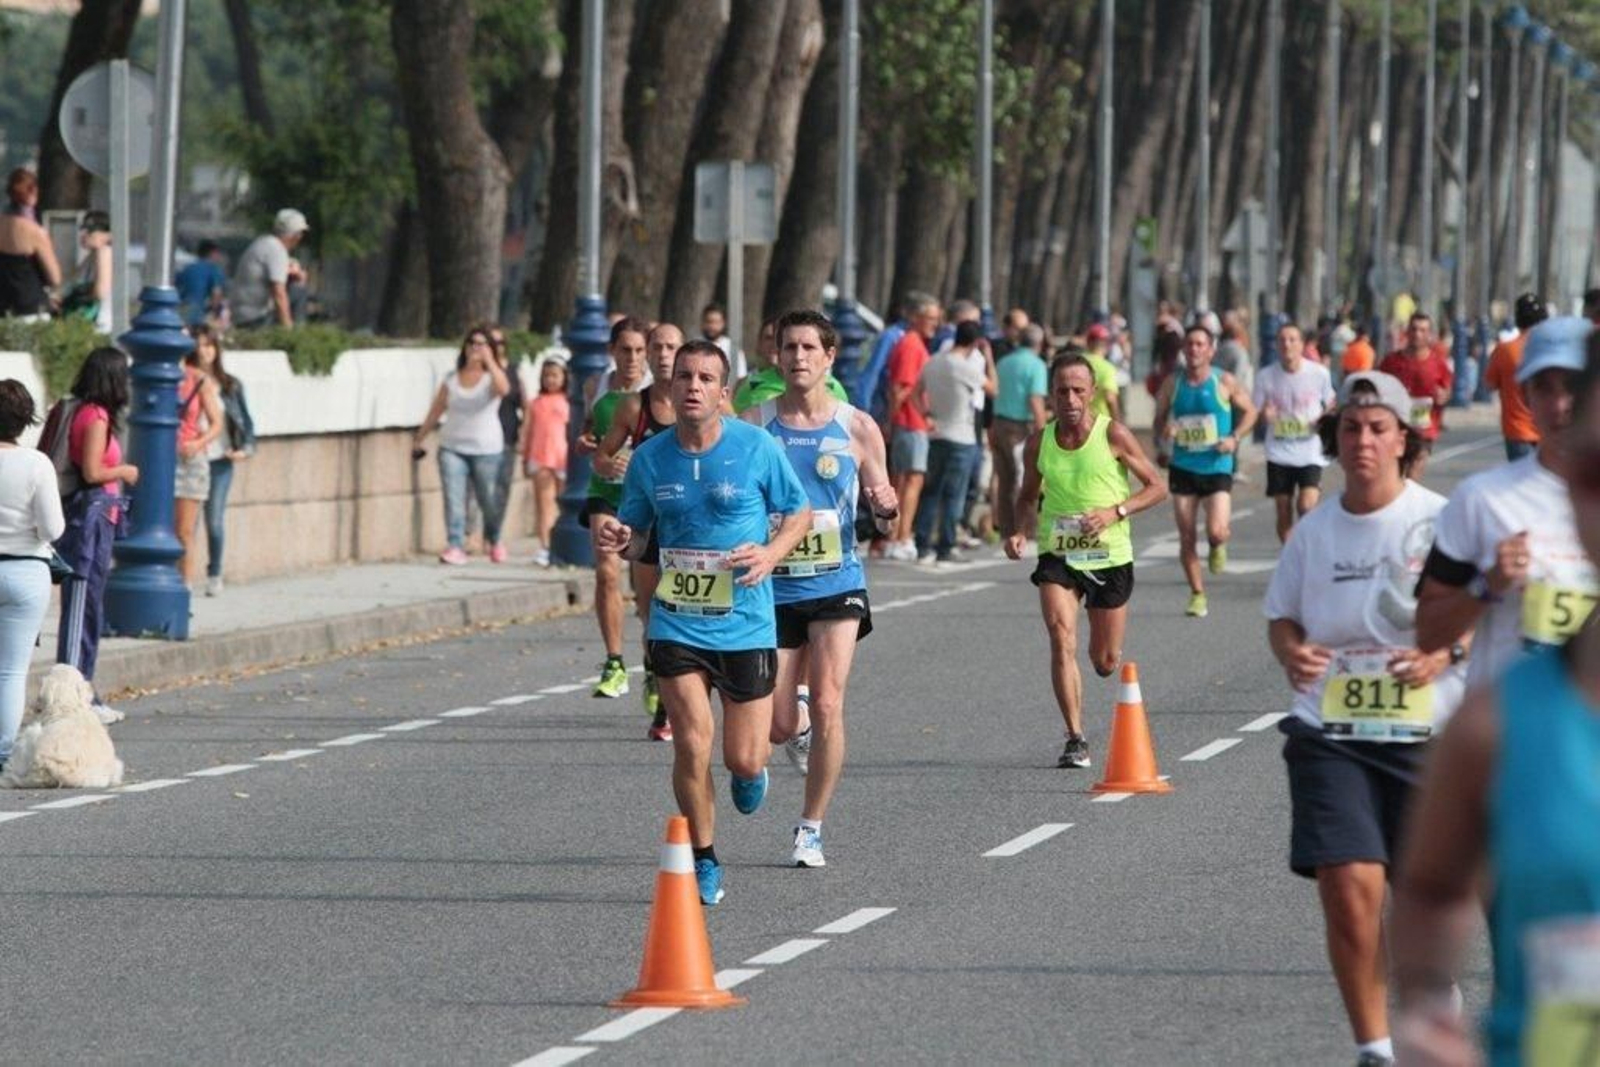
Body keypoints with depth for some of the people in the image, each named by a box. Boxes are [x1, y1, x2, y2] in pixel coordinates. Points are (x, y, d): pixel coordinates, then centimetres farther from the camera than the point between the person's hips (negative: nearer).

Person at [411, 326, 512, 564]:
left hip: (486, 449, -2)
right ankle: (456, 546, -17)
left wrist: (489, 360, -24)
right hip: (452, 448, 2)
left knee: (489, 500, 7)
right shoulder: (452, 379, 9)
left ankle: (494, 540, 33)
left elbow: (503, 389, -26)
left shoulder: (491, 377, -1)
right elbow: (436, 411, 16)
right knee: (453, 497, -13)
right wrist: (419, 439, 18)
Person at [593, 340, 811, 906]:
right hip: (676, 624, 1)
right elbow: (634, 540, 9)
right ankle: (704, 863, 11)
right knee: (692, 744, -10)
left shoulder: (758, 447, -7)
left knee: (743, 760, 0)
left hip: (746, 623, -1)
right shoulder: (649, 458, -1)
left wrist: (771, 552, -15)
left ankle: (751, 767, 41)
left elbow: (800, 513, 5)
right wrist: (615, 537, -15)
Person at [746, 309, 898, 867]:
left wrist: (886, 508, -17)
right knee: (778, 727, 4)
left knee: (827, 707, -13)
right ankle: (800, 717, 43)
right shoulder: (753, 424, -1)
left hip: (836, 585, -1)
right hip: (772, 586, 1)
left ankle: (810, 829, 0)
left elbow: (884, 520, 6)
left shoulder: (857, 428, 0)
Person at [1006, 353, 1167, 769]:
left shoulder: (1113, 435, -9)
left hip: (1109, 555, -1)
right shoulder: (1039, 442, -1)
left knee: (1105, 661, 9)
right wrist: (1020, 531, -5)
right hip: (1057, 554, 1)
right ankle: (1076, 740, -15)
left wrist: (1115, 512, -19)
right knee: (1062, 642, -19)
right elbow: (1029, 496, 15)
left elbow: (1157, 487, -4)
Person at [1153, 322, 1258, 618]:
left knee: (1216, 531, -15)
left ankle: (1219, 546, 23)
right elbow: (1160, 419, 10)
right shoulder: (1172, 384, 2)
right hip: (1183, 468, 2)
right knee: (1186, 537, 0)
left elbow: (1249, 411, 8)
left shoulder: (1224, 382, -3)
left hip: (1217, 468, -2)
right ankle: (1197, 595, 13)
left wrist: (1235, 438, -8)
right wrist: (1163, 434, -13)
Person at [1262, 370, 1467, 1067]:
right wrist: (1291, 652, -5)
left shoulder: (1438, 522, -4)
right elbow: (1281, 615, 18)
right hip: (1329, 734, 2)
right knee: (1349, 885, -13)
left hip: (1426, 735, -2)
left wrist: (1443, 653, -20)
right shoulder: (1315, 531, 7)